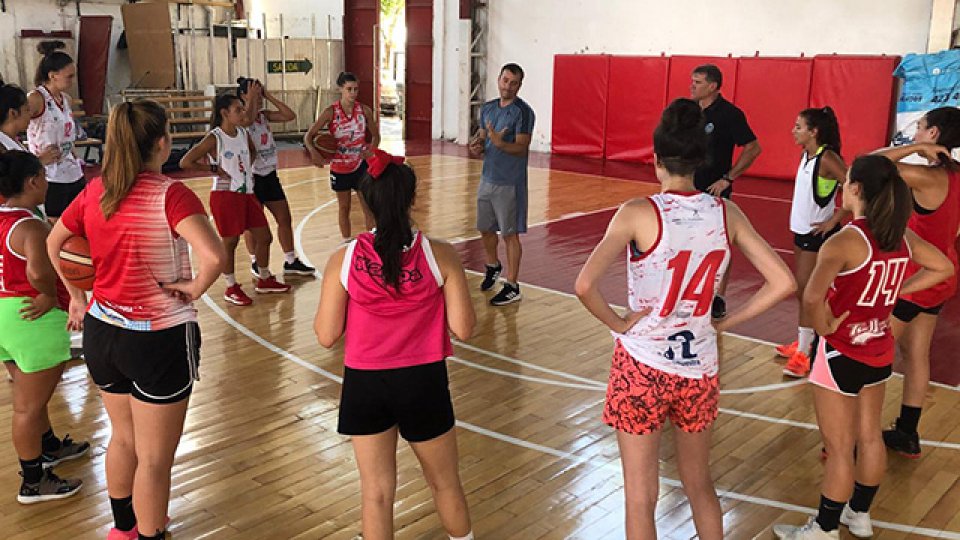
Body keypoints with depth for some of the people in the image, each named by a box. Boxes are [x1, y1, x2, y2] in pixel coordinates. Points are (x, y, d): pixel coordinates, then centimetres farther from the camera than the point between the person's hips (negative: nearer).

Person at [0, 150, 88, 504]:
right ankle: (33, 482, 17)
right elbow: (39, 273, -38)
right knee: (29, 405, 4)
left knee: (29, 395, 26)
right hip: (34, 320, -9)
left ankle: (50, 448, 47)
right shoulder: (32, 228, -22)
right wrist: (51, 297, -19)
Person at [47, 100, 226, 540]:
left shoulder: (95, 191, 0)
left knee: (123, 438, 28)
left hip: (102, 332, 7)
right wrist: (194, 288, -16)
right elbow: (214, 256, -34)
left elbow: (54, 244, 14)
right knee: (154, 459, 9)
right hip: (160, 340, -7)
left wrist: (76, 296, 18)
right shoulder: (170, 195, -20)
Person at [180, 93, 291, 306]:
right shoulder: (214, 138, -14)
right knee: (230, 242, 2)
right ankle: (231, 288, 16)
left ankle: (264, 280, 28)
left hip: (247, 193, 7)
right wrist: (214, 169, -14)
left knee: (264, 237, 11)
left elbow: (253, 151, 29)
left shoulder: (244, 133, 6)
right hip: (225, 195, -7)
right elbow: (185, 162, -16)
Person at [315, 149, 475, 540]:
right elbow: (463, 329, -9)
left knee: (376, 491, 14)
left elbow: (326, 336, -5)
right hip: (423, 381, 0)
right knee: (445, 482, 23)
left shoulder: (343, 261, -12)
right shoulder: (440, 255, -13)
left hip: (365, 386, 0)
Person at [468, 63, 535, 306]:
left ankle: (512, 287, 5)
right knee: (485, 228, 18)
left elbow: (521, 148, -17)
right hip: (487, 178, 7)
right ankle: (493, 267, 43)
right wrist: (477, 146, -4)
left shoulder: (523, 112, -12)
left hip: (509, 183, -7)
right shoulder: (488, 108, 10)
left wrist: (499, 142, -34)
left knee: (510, 234, -3)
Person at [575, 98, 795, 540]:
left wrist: (619, 323, -9)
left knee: (640, 500, 11)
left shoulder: (638, 213, -16)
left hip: (643, 366, -4)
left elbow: (585, 286, -25)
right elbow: (782, 283, -2)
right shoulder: (726, 214, -4)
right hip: (699, 368, 4)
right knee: (700, 485, 25)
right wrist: (725, 322, 4)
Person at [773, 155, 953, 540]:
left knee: (839, 449, 5)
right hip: (880, 350, 7)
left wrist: (824, 326, -18)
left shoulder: (845, 241, -24)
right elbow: (943, 268, 15)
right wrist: (896, 291, 9)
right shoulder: (902, 237, -1)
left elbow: (812, 298, -38)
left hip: (843, 353, -7)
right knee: (869, 437, 21)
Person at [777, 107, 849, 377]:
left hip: (818, 233, -9)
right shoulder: (807, 155, 6)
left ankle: (804, 354, 1)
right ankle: (804, 342, 30)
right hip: (802, 229, 9)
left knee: (806, 291, -6)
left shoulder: (827, 157, -19)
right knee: (801, 289, 16)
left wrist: (834, 221, -19)